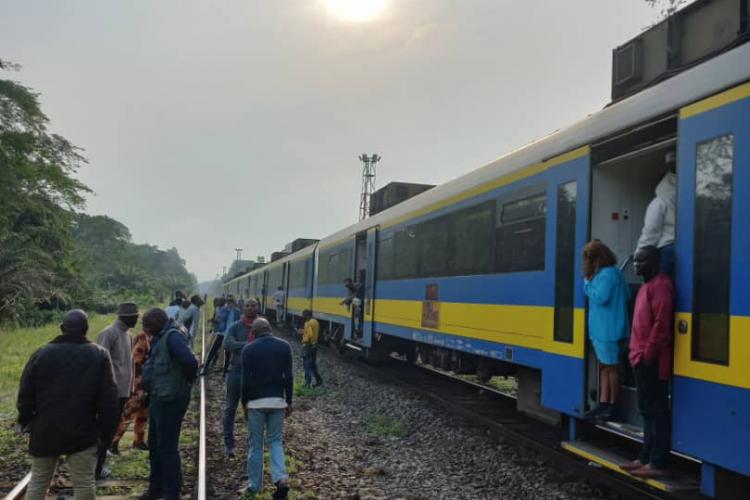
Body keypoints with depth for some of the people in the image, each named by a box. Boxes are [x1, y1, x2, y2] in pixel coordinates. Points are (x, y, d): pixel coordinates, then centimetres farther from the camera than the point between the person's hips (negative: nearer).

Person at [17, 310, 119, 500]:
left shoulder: (41, 353, 1)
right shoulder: (99, 355, -3)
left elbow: (25, 393, 3)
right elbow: (108, 399, -4)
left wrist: (25, 421, 17)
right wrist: (107, 431, 3)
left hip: (45, 430, 2)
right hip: (82, 432, -2)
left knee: (38, 480, 15)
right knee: (84, 482, 3)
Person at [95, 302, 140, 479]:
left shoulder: (126, 334, 13)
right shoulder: (109, 334, -14)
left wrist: (130, 388, 16)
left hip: (123, 391, 8)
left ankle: (99, 463, 28)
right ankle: (96, 467, 5)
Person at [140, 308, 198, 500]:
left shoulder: (172, 337, -21)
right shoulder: (160, 338, 10)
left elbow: (189, 361, -33)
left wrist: (186, 380, -16)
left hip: (170, 401, -10)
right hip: (158, 398, 10)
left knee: (167, 446, -1)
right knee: (155, 445, 19)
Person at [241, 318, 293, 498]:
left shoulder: (249, 349, -5)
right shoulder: (284, 346, 0)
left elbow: (246, 379, -5)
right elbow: (289, 377, 0)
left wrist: (244, 402, 7)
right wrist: (289, 402, 8)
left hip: (256, 401, -2)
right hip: (277, 400, 2)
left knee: (256, 444, 10)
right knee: (275, 441, 11)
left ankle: (255, 484, 16)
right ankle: (281, 478, -7)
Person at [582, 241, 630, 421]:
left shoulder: (607, 273, -17)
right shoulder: (612, 272, 14)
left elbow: (601, 298, -23)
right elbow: (626, 296, 19)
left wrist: (587, 284, -10)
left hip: (607, 330, -10)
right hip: (601, 329, 10)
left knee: (611, 367, -1)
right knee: (604, 366, 12)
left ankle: (612, 407, 7)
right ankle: (603, 404, 17)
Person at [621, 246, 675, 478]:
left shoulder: (660, 285, -13)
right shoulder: (647, 285, 18)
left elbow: (661, 325, -20)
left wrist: (648, 354, -20)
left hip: (651, 361, -10)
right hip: (642, 359, 10)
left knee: (656, 411, -5)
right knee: (647, 410, 14)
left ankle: (657, 463, 0)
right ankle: (646, 458, 22)